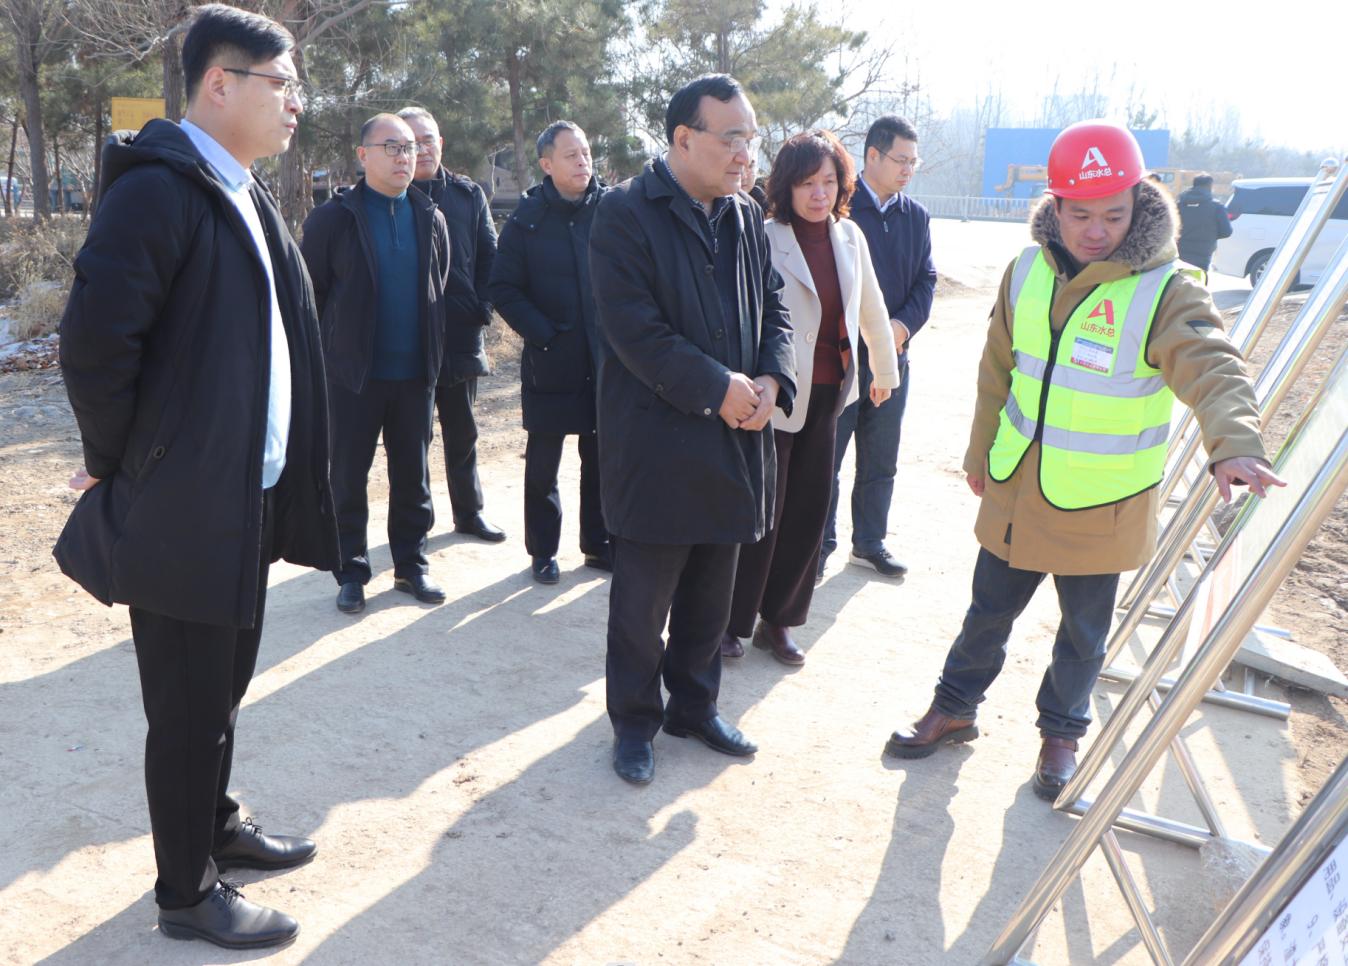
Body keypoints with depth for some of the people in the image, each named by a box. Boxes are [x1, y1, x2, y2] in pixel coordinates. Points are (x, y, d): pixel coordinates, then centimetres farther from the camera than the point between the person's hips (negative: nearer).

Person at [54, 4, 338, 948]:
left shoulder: (245, 195, 12)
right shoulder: (158, 188, -17)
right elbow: (95, 341, -22)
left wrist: (283, 476, 14)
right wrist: (121, 467, -10)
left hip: (248, 501, 8)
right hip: (183, 509, -8)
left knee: (223, 686, 22)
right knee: (189, 707, 6)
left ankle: (218, 826, 41)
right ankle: (188, 893, 23)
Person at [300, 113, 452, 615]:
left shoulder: (430, 219, 8)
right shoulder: (332, 218, -4)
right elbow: (311, 293, -2)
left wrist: (434, 354, 10)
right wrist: (320, 357, -3)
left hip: (416, 372, 3)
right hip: (353, 372, -3)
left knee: (413, 477, 10)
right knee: (349, 478, 5)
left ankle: (411, 565, 23)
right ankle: (351, 572, 17)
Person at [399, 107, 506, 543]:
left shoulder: (469, 194, 5)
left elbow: (488, 256, 7)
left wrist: (482, 307, -4)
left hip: (461, 338, 3)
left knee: (462, 432, 15)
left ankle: (469, 511, 27)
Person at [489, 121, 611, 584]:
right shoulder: (528, 219, -2)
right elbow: (503, 289, -2)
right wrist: (543, 333, -11)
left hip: (607, 357, 2)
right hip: (551, 361, -1)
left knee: (601, 458, 11)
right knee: (543, 462, 7)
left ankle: (599, 544, 25)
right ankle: (543, 550, 21)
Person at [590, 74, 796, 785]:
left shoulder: (745, 217, 11)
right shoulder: (626, 214, -11)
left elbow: (773, 307, 14)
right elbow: (634, 329, -18)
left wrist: (771, 380, -6)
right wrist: (717, 387, -19)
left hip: (734, 437, 7)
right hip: (655, 444, -6)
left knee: (710, 594, 17)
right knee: (643, 599, 5)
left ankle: (694, 706, 34)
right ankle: (635, 722, 23)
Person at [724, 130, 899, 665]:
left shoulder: (849, 237, 6)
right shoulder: (764, 240, -13)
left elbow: (871, 309, 18)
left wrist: (885, 370, 27)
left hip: (827, 396, 6)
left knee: (808, 512, 11)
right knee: (760, 513, 1)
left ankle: (778, 621, 26)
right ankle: (731, 621, 20)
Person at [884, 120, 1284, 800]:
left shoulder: (1165, 292, -18)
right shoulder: (1028, 271, -3)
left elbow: (1214, 371, -33)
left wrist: (1234, 443, -52)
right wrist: (981, 454, 16)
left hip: (1100, 506, -3)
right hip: (1015, 489, 3)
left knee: (1083, 632, 15)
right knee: (989, 612, 18)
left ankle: (1061, 734, 37)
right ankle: (954, 708, 38)